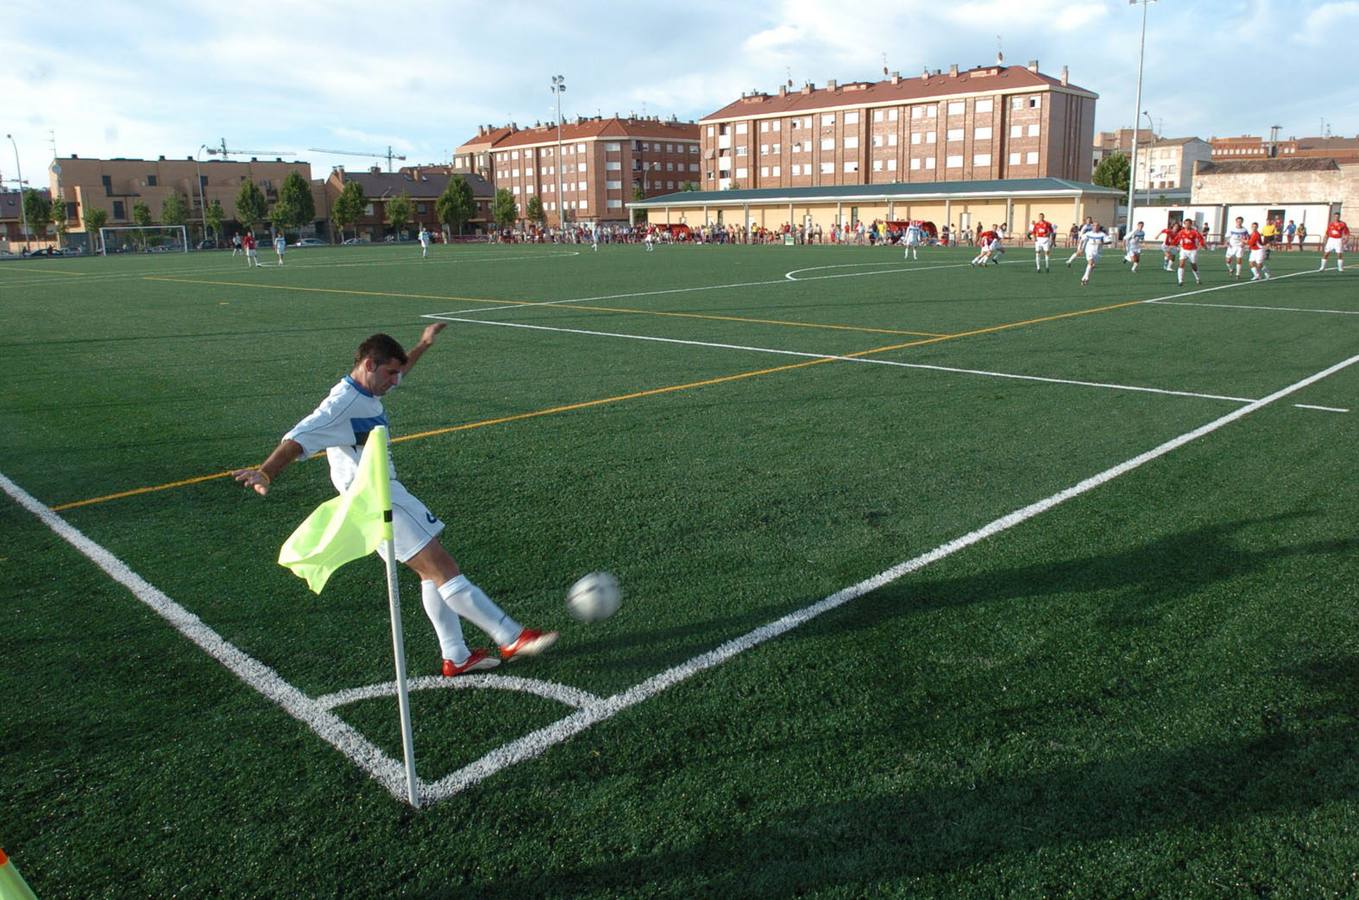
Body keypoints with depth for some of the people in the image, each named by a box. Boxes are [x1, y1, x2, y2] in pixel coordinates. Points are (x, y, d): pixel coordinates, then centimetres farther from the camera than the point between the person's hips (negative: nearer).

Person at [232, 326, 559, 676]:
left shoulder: (367, 393, 12)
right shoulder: (342, 404, -17)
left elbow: (399, 370, 34)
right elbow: (298, 440, -29)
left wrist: (423, 344, 44)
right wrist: (264, 474, -43)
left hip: (389, 494, 11)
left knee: (433, 571, 11)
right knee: (443, 568, -11)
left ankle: (456, 657, 16)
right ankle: (512, 638, -9)